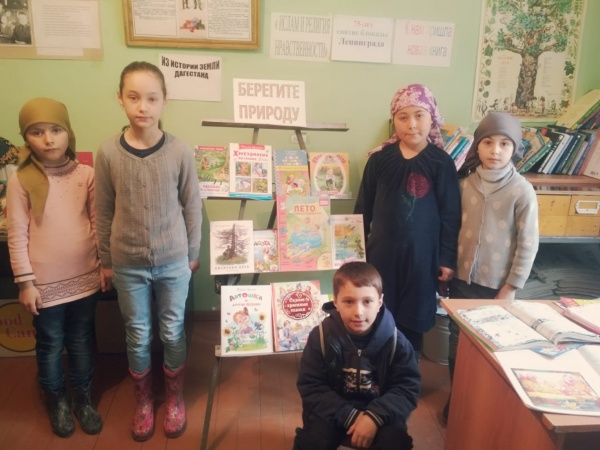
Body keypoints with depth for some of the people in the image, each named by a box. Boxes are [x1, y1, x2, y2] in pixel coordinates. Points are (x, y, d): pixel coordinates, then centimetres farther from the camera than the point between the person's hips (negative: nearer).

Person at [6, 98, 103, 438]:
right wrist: (25, 282, -7)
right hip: (45, 283, -1)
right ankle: (58, 402, 39)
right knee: (50, 346, 16)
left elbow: (98, 223, 3)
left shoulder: (86, 175, -3)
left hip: (84, 278, 2)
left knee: (82, 342, 17)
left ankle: (84, 399, 37)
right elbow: (17, 236, -6)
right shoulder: (21, 181, -7)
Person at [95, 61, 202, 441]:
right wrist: (106, 261, 6)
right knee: (138, 336, 16)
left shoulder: (180, 151, -11)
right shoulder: (108, 152, -9)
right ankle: (144, 401, 39)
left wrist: (193, 254, 4)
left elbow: (193, 207, -2)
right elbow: (104, 213, 0)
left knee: (173, 332, 14)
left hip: (173, 261, 0)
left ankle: (175, 397, 38)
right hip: (128, 263, 1)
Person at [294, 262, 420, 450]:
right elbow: (310, 387, -10)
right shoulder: (321, 336, -13)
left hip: (379, 412, 0)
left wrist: (375, 416, -25)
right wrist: (349, 416, -21)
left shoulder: (395, 340, -11)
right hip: (334, 411, 0)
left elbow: (408, 387, -9)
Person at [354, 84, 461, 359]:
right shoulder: (379, 159, -2)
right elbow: (363, 207, 4)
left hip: (421, 253, -1)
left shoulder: (441, 163, -6)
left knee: (413, 321, 13)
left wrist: (447, 258, -3)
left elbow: (450, 214, -3)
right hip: (381, 251, 1)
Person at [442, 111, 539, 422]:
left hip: (496, 283, -3)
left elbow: (528, 244, -9)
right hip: (462, 278, 3)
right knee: (457, 339, 14)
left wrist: (512, 287, -8)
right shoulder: (464, 183, -2)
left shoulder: (522, 190, -11)